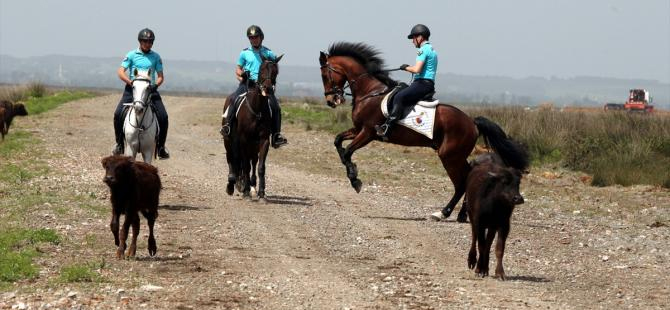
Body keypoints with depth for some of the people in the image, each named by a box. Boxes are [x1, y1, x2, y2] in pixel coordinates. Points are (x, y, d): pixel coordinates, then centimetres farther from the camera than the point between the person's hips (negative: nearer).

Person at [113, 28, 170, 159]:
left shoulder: (156, 57, 10)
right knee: (118, 114, -17)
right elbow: (120, 72, -4)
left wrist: (156, 84, -12)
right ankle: (119, 143, 1)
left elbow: (160, 76, 10)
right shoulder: (131, 55, 4)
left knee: (163, 117, -14)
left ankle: (161, 146, 1)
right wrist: (131, 82, -20)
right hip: (132, 89, -1)